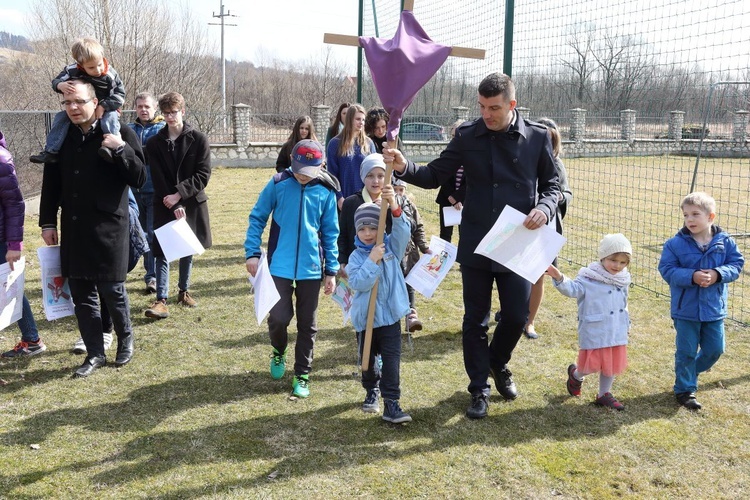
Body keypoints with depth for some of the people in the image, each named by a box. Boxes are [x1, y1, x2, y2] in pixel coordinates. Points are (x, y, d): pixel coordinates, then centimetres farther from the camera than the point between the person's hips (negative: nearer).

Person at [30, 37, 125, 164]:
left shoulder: (110, 75, -19)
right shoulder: (72, 71, -12)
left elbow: (120, 94, -17)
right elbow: (56, 81, -2)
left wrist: (103, 106, -27)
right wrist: (60, 85, -29)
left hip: (105, 110, -3)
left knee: (110, 117, -36)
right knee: (61, 117, -11)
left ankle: (111, 146, -49)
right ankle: (50, 152, -13)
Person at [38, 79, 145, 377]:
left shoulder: (120, 134, -7)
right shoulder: (61, 138, 7)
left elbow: (139, 179, -10)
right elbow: (51, 183, 12)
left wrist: (120, 149, -24)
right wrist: (48, 222, 9)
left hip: (108, 230, -4)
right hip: (73, 231, 5)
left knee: (112, 291, 2)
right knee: (81, 295, 9)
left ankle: (126, 339, 29)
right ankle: (95, 353, 22)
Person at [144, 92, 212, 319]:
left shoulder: (199, 139, -2)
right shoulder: (154, 143, 2)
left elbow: (203, 174, -8)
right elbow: (158, 179, -4)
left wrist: (179, 194, -16)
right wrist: (174, 206, -13)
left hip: (192, 203, 0)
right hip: (164, 205, 0)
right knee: (162, 251, -5)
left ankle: (184, 290, 28)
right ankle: (161, 300, -7)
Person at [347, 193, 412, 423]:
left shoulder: (391, 247, -1)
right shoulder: (356, 257, -4)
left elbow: (403, 231, -20)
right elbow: (357, 283, -18)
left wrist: (394, 206, -35)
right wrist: (372, 261, -26)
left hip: (389, 315, -1)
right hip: (365, 317, 1)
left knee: (391, 359, -5)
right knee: (367, 359, 15)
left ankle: (391, 403, -1)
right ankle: (372, 391, 39)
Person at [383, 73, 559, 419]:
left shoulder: (537, 137, -2)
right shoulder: (467, 136, -1)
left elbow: (551, 185, 7)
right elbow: (435, 176, 2)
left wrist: (544, 208, -14)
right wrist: (404, 168, -16)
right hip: (476, 246, 1)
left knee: (516, 317, 4)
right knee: (475, 320, 8)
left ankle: (498, 363, 37)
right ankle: (479, 389, 24)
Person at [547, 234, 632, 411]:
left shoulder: (622, 280, 6)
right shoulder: (589, 278, -14)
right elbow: (572, 288, -29)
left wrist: (627, 323, 26)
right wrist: (559, 278, -47)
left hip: (617, 333, 6)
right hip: (594, 333, -6)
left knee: (612, 364, 14)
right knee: (591, 365, 2)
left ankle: (604, 394, 33)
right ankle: (576, 375, 34)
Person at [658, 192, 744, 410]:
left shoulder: (725, 241, -5)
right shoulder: (676, 243, -12)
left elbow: (736, 263, 0)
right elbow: (667, 270, -12)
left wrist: (718, 274, -20)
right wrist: (692, 276, -27)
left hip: (714, 308, 3)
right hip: (686, 309, -3)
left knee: (715, 349, 13)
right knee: (686, 351, 7)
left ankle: (690, 372, 40)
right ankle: (685, 390, 24)